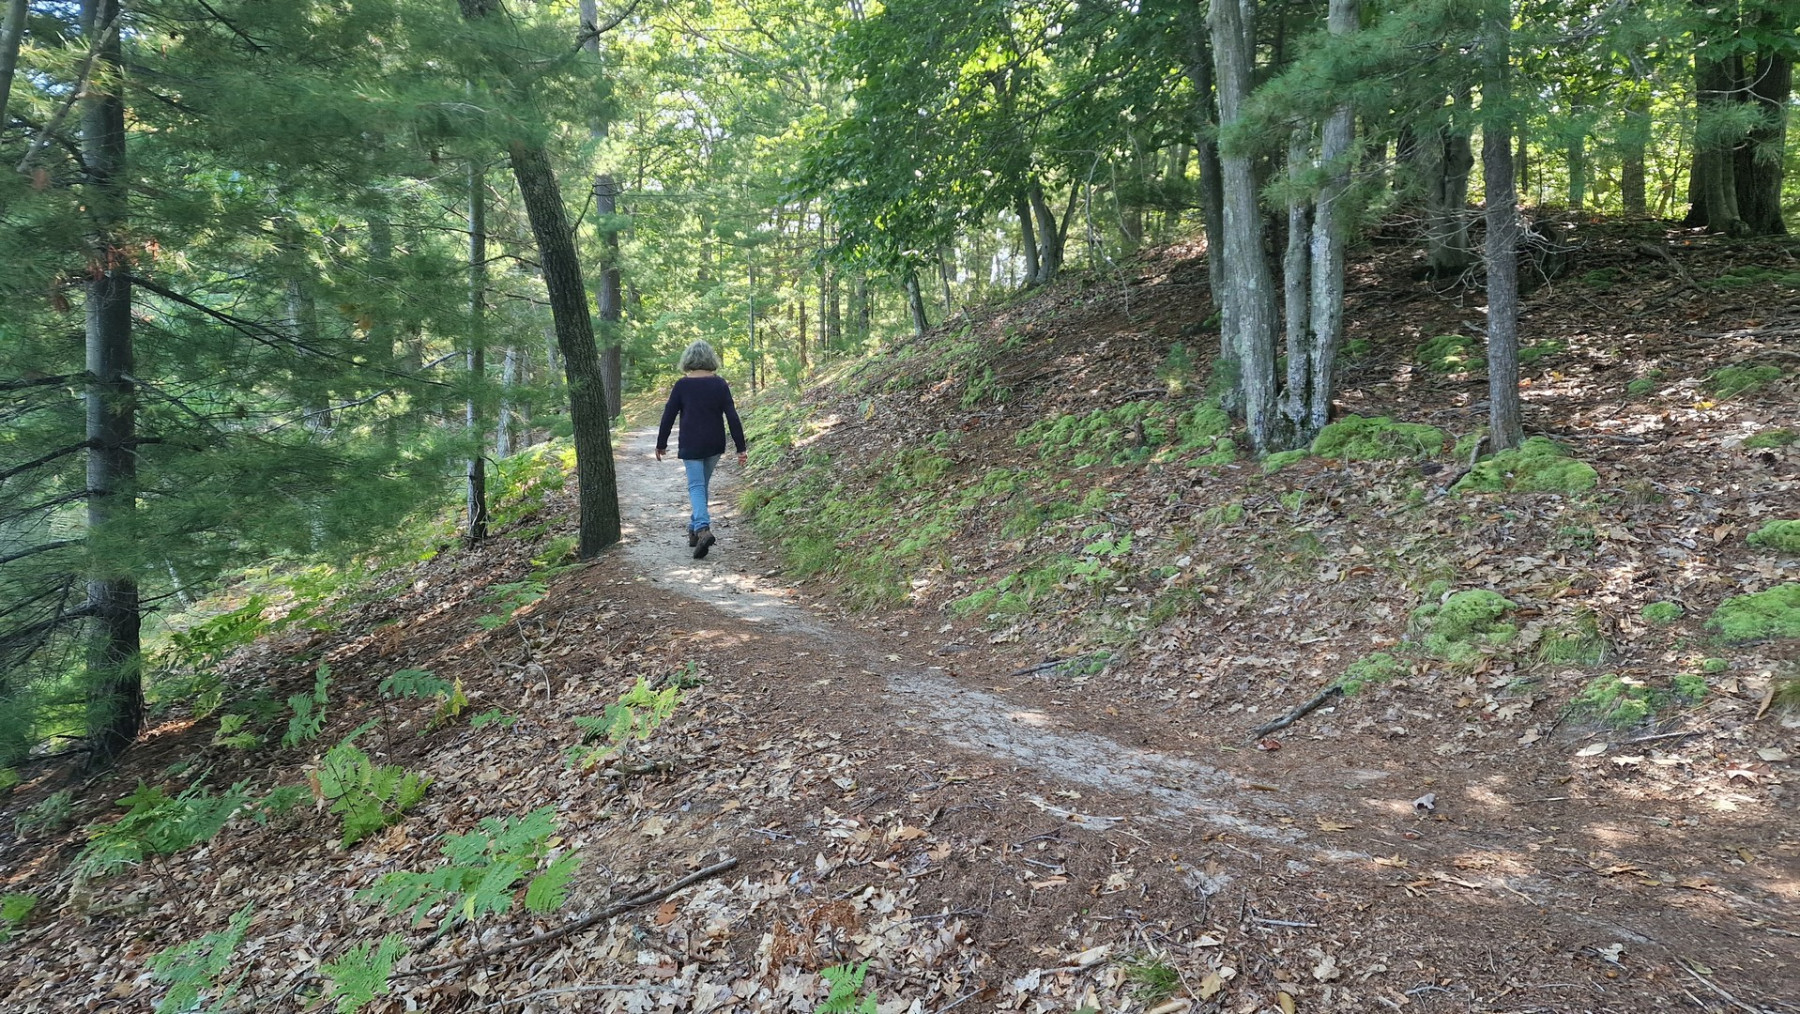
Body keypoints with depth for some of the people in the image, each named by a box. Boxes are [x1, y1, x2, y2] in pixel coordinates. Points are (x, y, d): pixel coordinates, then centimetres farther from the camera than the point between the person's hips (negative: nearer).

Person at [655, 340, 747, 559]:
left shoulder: (682, 385, -6)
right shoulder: (719, 384, -2)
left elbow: (668, 416, -2)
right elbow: (732, 416, -3)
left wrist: (661, 444, 10)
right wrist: (741, 448, 0)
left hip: (690, 446, -3)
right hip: (714, 445, 3)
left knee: (696, 487, -3)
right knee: (703, 484, 17)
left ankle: (702, 529, -24)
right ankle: (695, 529, 26)